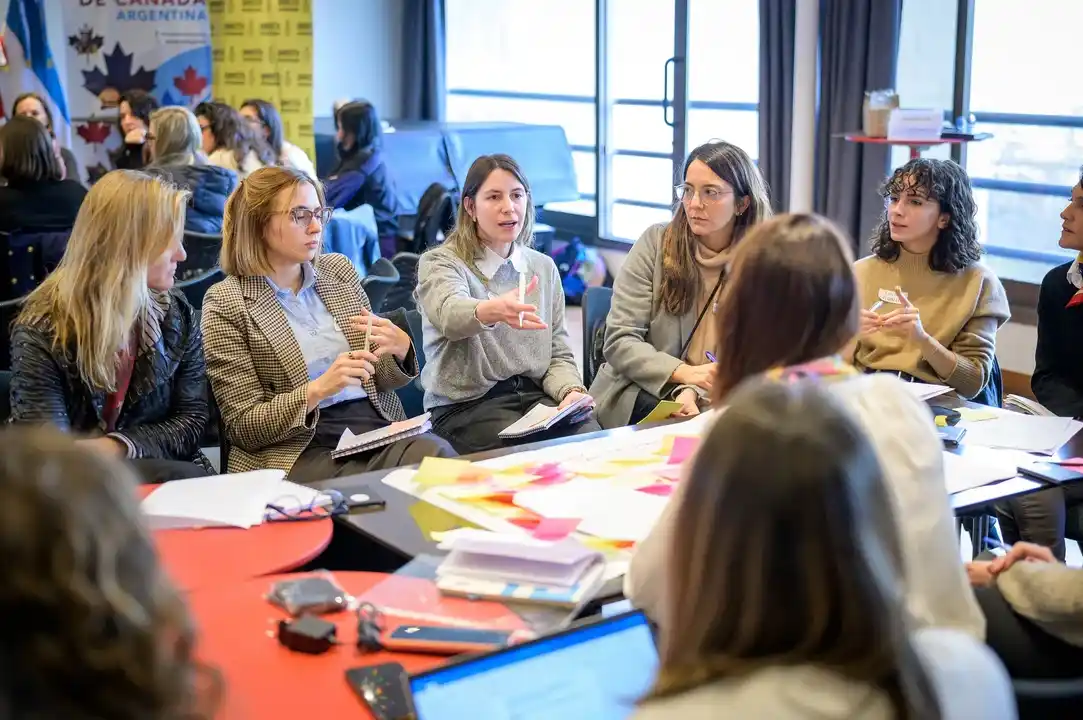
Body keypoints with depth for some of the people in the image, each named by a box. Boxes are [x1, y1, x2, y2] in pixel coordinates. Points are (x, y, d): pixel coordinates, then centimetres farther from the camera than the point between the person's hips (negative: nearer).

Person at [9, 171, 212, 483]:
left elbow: (192, 418, 3)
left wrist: (116, 448, -14)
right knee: (189, 481, -34)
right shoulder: (42, 330, -11)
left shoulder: (176, 313, 3)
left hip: (159, 471, 6)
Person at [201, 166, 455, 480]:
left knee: (441, 457, -26)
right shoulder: (226, 304, -2)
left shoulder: (338, 269, 13)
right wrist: (318, 390, -19)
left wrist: (400, 348, -6)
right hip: (299, 448, -5)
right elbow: (243, 426, -4)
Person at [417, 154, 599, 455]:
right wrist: (493, 310, -50)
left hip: (536, 396, 5)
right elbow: (449, 312, -27)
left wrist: (571, 391, -10)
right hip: (467, 405, -4)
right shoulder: (439, 263, -2)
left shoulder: (544, 267, 14)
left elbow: (558, 353, 14)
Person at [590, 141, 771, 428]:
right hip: (639, 395, -2)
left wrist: (695, 391, -23)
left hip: (714, 401, 2)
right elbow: (619, 341, -6)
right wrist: (684, 373, -21)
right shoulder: (656, 243, -2)